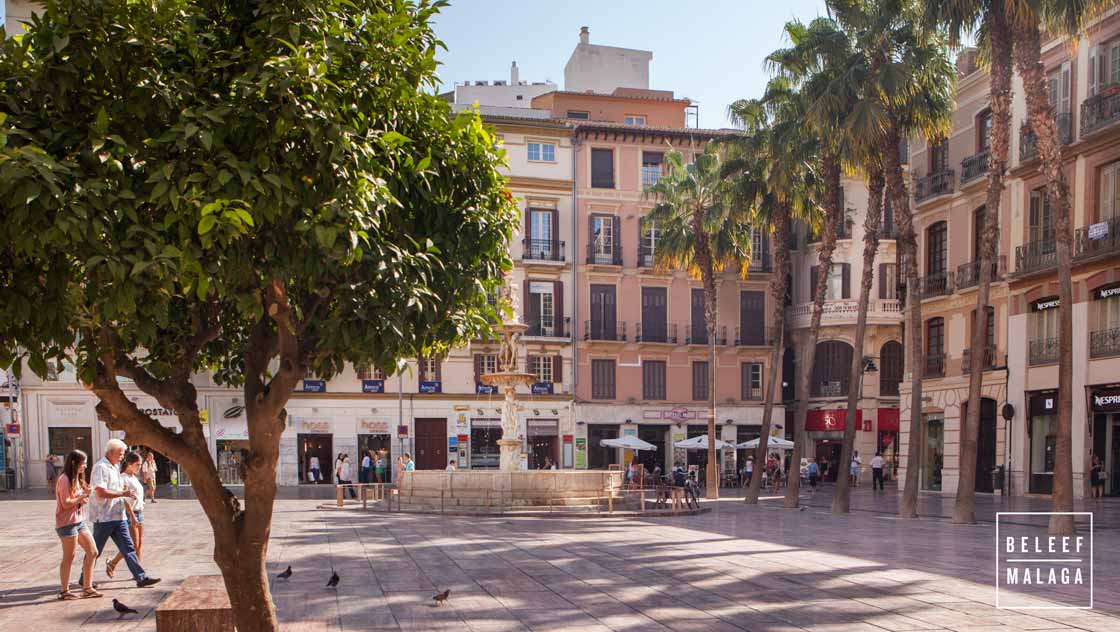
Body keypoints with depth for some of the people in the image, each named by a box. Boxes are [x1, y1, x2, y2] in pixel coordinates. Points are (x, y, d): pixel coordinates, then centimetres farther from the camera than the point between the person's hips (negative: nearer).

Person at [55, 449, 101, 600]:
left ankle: (87, 588, 12)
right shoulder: (64, 479, -14)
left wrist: (85, 493, 1)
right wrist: (83, 495, -13)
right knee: (69, 557, -1)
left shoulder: (77, 479, 16)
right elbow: (66, 504, -18)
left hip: (79, 521, 9)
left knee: (93, 552, 6)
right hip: (67, 523, -9)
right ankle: (65, 591, 10)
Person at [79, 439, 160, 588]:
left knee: (128, 548, 3)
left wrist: (126, 492, 12)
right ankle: (84, 579, 21)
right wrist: (123, 493, -20)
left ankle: (141, 578, 1)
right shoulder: (101, 467, -13)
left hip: (118, 517, 8)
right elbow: (101, 492, -23)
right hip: (103, 517, -8)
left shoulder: (114, 467, 16)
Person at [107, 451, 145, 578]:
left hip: (139, 513, 9)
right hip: (130, 514, -9)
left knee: (140, 544, 7)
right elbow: (124, 499, -19)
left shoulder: (134, 478, 15)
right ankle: (112, 563, 13)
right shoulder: (124, 478, -12)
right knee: (133, 545, -5)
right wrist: (132, 516, -24)